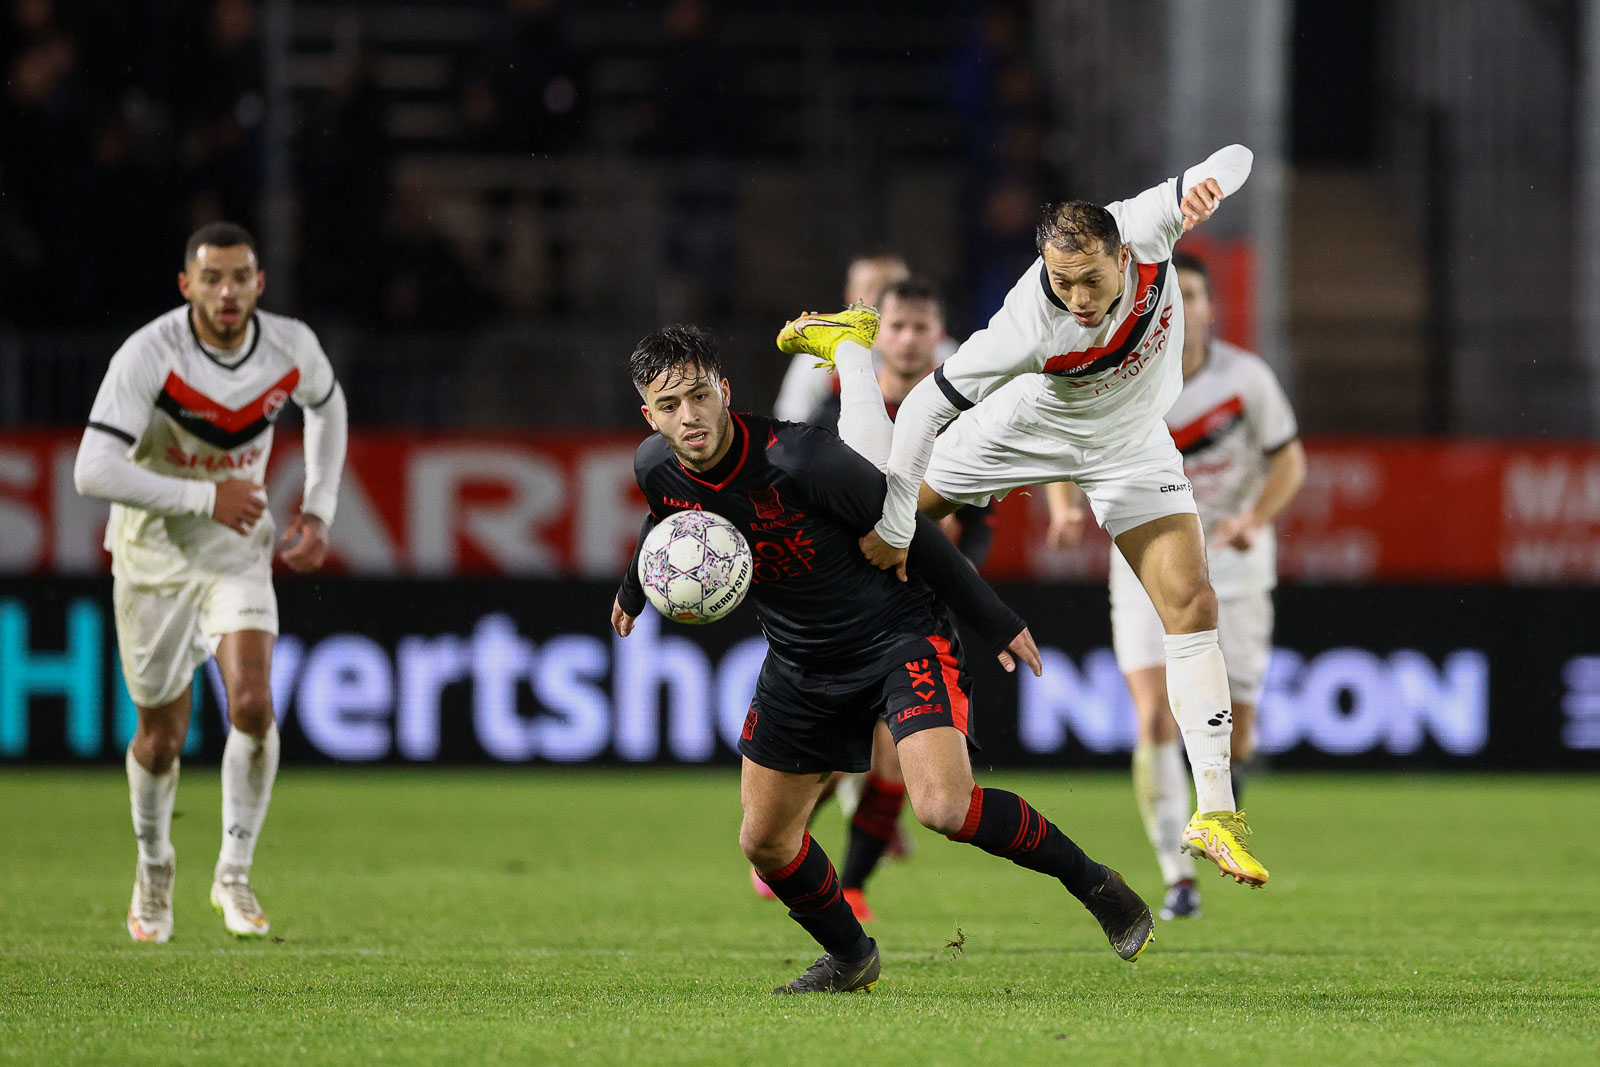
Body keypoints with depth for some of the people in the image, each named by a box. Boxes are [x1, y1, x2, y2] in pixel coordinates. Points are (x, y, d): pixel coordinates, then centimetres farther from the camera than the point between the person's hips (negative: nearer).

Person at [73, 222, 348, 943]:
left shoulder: (290, 347, -12)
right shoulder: (148, 355, -24)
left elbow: (327, 405, 14)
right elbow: (92, 471, -29)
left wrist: (318, 510, 6)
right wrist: (207, 498, -29)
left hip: (238, 544, 2)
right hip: (153, 549, -2)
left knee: (252, 703, -20)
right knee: (162, 734, 6)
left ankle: (235, 873, -3)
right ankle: (153, 870, 35)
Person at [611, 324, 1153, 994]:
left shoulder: (797, 459, -30)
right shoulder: (656, 470, -12)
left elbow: (911, 533, -17)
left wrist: (996, 624, -9)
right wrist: (634, 591, 34)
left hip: (899, 635, -6)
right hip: (799, 658, 7)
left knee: (944, 807, -26)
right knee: (763, 841, 8)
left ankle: (1092, 884, -5)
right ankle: (849, 957, 34)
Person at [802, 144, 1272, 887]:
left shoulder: (1143, 230, -33)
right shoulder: (1027, 330, -42)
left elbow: (1234, 158, -18)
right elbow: (927, 406, -32)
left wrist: (1209, 181, -42)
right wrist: (894, 527, -29)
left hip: (1130, 448, 2)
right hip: (1026, 427, -2)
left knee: (1191, 605, -10)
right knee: (883, 510, 20)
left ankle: (1214, 814, -5)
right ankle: (850, 346, 51)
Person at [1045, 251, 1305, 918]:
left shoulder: (1246, 378, -8)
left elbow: (1289, 460, 1)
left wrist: (1255, 519, -17)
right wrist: (1065, 510, -21)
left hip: (1232, 563, 0)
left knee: (1231, 737, 0)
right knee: (1155, 721, -17)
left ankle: (1230, 764, 39)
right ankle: (1178, 878, -10)